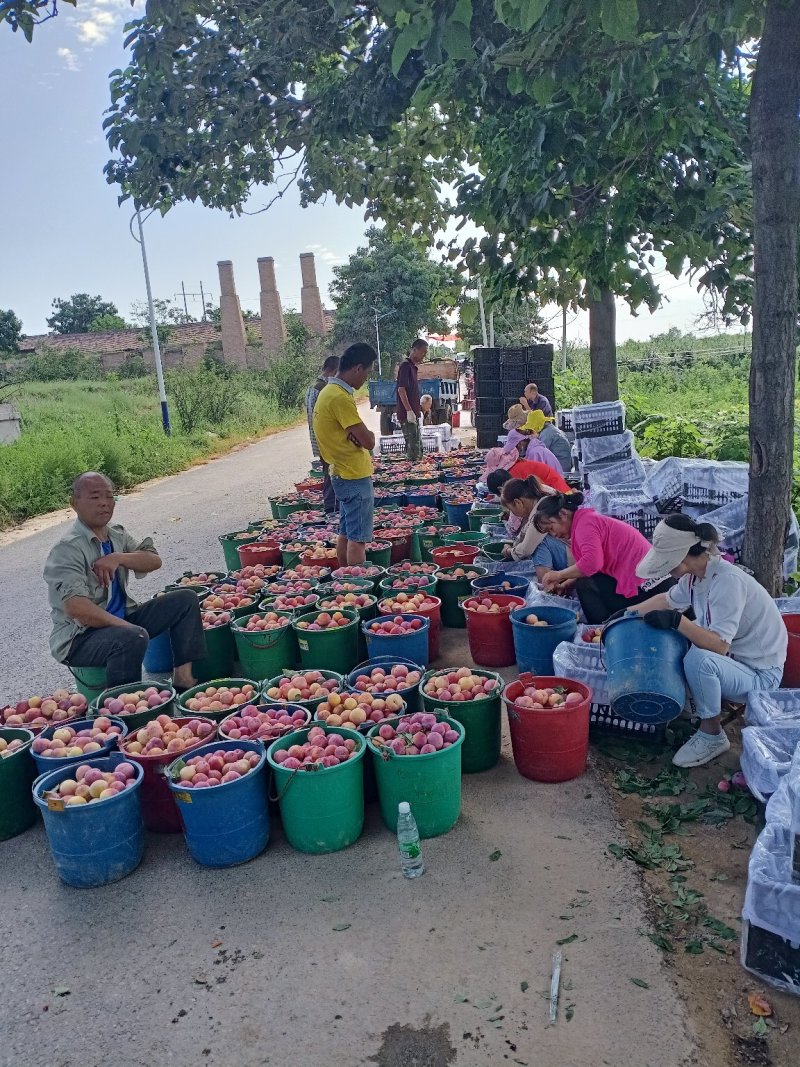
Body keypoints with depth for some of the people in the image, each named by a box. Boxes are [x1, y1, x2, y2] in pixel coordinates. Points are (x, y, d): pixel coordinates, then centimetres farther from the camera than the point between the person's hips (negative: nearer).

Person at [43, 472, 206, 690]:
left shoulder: (117, 534, 8)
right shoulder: (67, 549, -18)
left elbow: (154, 561, 2)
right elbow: (76, 608, -28)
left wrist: (118, 558, -16)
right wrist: (128, 627, -29)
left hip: (122, 619, 9)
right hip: (78, 638, -9)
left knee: (185, 599, 0)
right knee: (134, 637, -39)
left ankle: (183, 676, -5)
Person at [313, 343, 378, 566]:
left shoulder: (330, 391, 11)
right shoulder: (340, 398, -21)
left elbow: (359, 435, 11)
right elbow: (368, 441, -21)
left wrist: (361, 434, -10)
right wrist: (368, 435, -1)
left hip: (343, 474, 10)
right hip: (355, 476, -10)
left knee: (346, 533, 15)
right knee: (358, 538, -5)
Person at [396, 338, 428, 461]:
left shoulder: (413, 366, 17)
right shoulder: (406, 366, -12)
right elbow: (401, 389, -19)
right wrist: (409, 411, -22)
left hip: (413, 414, 10)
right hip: (407, 414, -10)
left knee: (418, 445, 14)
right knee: (413, 446, -9)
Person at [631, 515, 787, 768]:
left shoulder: (727, 581, -29)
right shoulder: (695, 574, -4)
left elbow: (720, 646, -35)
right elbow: (666, 600, 17)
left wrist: (676, 621, -40)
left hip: (760, 675, -9)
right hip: (731, 659, 9)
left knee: (698, 660, -34)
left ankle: (712, 735, -10)